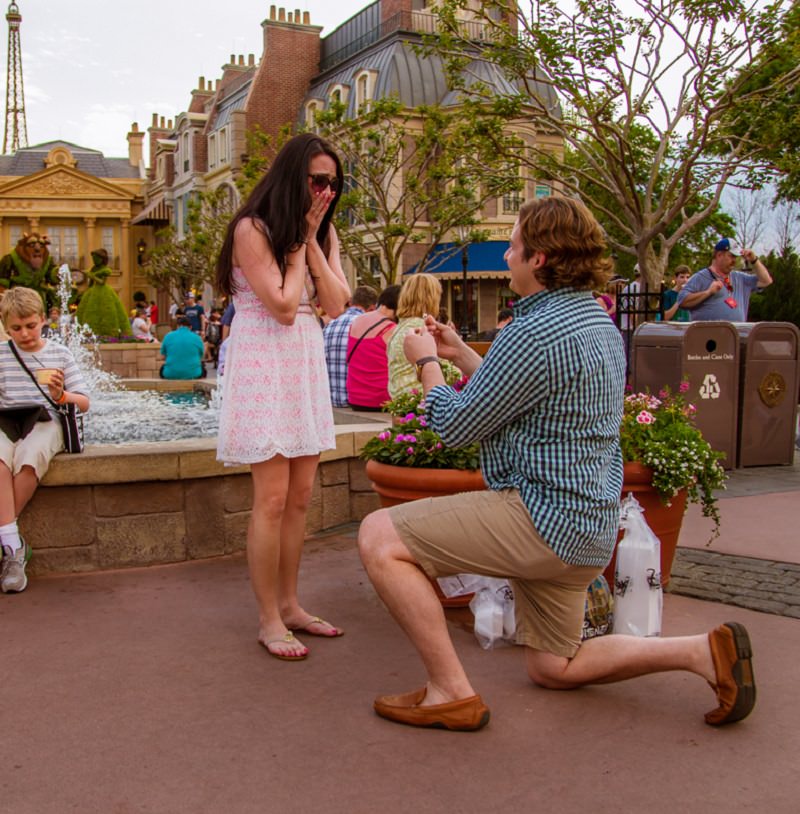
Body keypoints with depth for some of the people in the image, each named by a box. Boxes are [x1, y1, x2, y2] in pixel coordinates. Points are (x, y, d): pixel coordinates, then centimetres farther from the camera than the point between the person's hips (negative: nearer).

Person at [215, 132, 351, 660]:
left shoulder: (325, 232, 13)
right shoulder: (253, 229, -8)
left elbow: (336, 304, 0)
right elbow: (283, 307, -15)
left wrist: (311, 241, -5)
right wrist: (299, 243, -7)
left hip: (307, 362, 7)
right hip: (263, 363, -7)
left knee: (301, 496, 8)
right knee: (273, 498, -8)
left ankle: (290, 604, 19)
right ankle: (269, 619, 3)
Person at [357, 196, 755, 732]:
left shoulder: (537, 333, -20)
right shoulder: (597, 321, 13)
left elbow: (456, 425, -13)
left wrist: (426, 363, 5)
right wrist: (458, 352, 23)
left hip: (547, 517, -10)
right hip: (588, 525, 10)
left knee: (380, 538, -14)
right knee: (553, 669, 24)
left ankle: (451, 692, -9)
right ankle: (704, 650, 14)